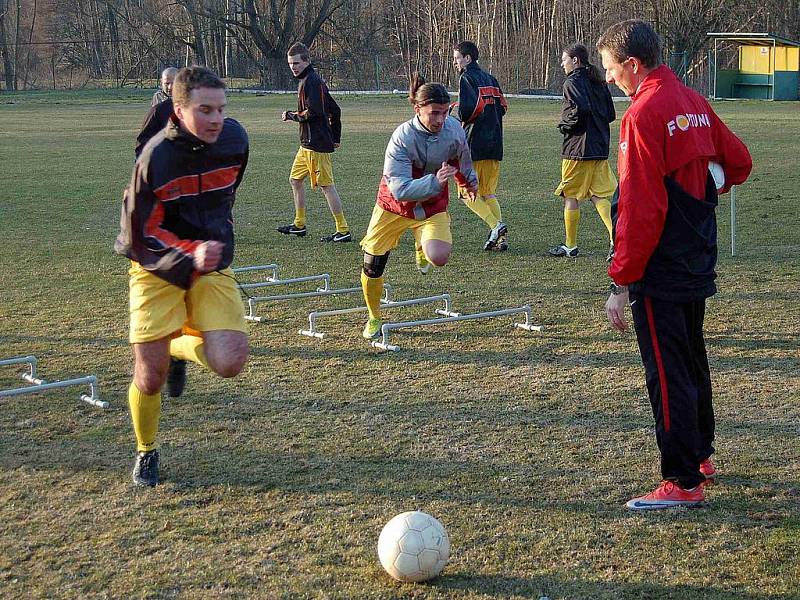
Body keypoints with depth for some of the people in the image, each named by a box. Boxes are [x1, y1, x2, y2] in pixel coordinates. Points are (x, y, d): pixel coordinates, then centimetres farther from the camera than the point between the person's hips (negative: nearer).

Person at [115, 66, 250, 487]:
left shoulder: (234, 140, -7)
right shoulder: (156, 158, -21)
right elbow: (141, 235, -16)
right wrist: (191, 252, -31)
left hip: (212, 267, 3)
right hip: (157, 269, -3)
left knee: (229, 364, -16)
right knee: (150, 377, -3)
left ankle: (179, 346, 20)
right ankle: (146, 452, 28)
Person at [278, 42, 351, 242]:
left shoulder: (311, 81, -13)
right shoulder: (310, 80, 18)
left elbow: (313, 112, -24)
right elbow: (335, 110, 22)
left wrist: (291, 115, -8)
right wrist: (335, 138, 21)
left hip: (317, 144, -11)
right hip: (308, 143, 11)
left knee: (326, 185, -9)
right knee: (295, 179, 18)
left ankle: (343, 231, -7)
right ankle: (299, 225, 28)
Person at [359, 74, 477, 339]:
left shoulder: (454, 129, -17)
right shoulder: (402, 138, -29)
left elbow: (460, 157, 9)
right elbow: (399, 189, -36)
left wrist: (469, 180, 26)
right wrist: (435, 181, -48)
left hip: (433, 206, 2)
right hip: (394, 205, -2)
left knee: (439, 258, -24)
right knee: (372, 267, 2)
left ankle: (423, 247, 15)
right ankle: (374, 318, 30)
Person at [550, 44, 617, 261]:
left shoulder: (572, 82, -10)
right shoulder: (598, 82, 13)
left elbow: (580, 109, -25)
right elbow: (611, 114, 14)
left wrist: (564, 125, -10)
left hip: (577, 147, -7)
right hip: (600, 147, 7)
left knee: (570, 196, 4)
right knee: (600, 196, 7)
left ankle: (570, 246, 12)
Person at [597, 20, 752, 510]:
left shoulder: (643, 116, -19)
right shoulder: (694, 103, 6)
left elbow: (640, 211, -22)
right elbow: (739, 162, 15)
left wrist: (621, 283, -18)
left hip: (660, 272, -9)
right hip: (698, 264, 9)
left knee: (667, 373, -2)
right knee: (692, 359, 22)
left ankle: (684, 483, 2)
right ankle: (701, 456, 36)